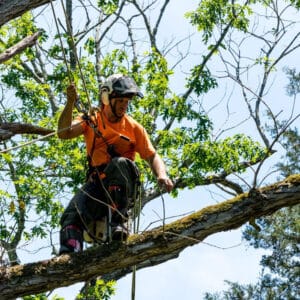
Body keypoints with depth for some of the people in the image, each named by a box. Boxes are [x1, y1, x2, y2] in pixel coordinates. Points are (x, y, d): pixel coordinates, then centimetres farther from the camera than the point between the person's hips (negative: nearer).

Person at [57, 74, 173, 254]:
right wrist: (70, 104, -22)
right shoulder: (91, 120, 9)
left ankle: (118, 221, -34)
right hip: (97, 184, 1)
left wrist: (162, 175, -19)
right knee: (72, 216, -25)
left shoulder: (134, 127, 10)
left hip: (122, 184, -1)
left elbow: (152, 156, 4)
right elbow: (64, 133, -7)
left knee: (119, 163, -35)